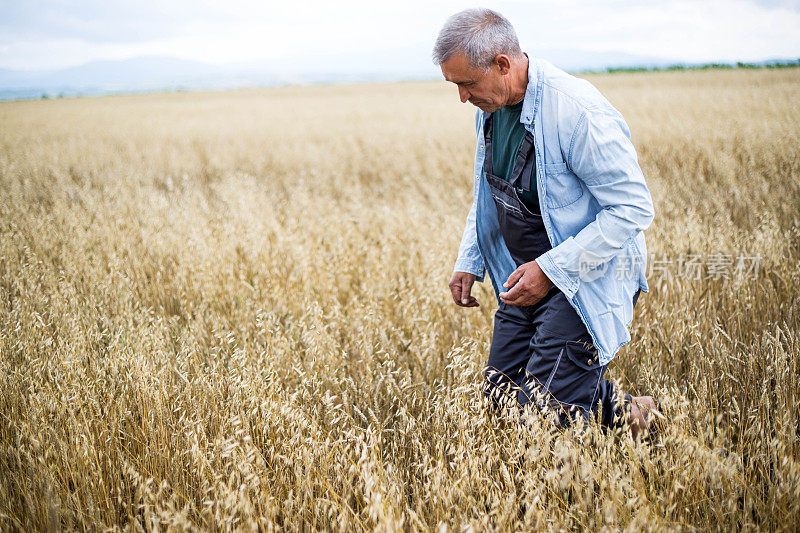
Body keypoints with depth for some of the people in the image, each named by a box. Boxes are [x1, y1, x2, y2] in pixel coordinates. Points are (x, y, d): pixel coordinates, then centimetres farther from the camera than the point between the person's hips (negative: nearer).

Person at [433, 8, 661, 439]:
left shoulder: (578, 111, -25)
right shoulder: (489, 108, 2)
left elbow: (633, 208, -23)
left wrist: (550, 269, -25)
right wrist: (468, 262, 7)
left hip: (585, 281, -8)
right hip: (528, 276, 8)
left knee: (542, 415, -13)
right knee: (500, 397, 7)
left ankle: (628, 412, 12)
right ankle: (609, 403, 20)